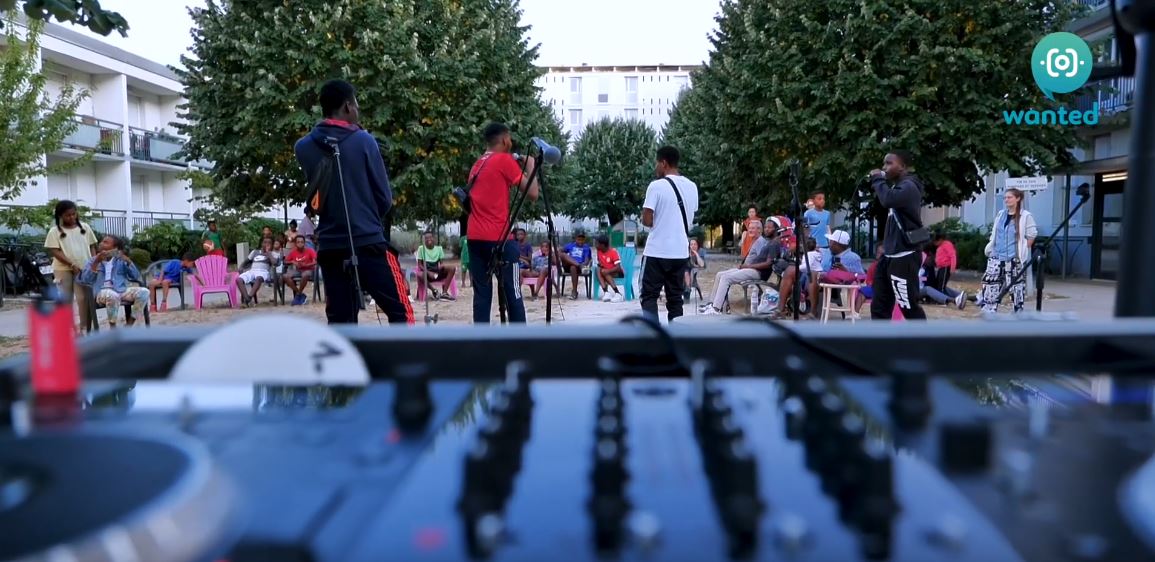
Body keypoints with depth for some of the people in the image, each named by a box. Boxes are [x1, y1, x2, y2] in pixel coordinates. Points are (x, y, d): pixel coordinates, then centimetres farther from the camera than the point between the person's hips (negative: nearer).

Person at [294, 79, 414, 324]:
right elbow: (385, 197, 1)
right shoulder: (363, 141, -5)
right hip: (369, 244, -4)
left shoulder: (304, 148, 5)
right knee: (401, 313, 3)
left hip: (330, 249, 5)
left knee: (339, 322, 8)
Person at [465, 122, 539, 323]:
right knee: (513, 294, -1)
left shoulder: (477, 165, 19)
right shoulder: (505, 160, -3)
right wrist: (530, 166, 8)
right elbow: (532, 194, -8)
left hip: (475, 237, 7)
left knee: (481, 294, 5)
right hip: (499, 237, -7)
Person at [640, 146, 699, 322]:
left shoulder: (656, 186, -11)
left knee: (649, 296, 3)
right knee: (675, 298, 11)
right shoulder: (692, 187, 8)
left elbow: (647, 221, -11)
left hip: (657, 251, -5)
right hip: (680, 251, 5)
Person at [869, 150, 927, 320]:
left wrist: (877, 179, -18)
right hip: (890, 256, 10)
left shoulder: (909, 186, -12)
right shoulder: (898, 186, 18)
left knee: (909, 308, -2)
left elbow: (888, 200, -30)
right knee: (879, 306, 9)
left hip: (904, 258, -10)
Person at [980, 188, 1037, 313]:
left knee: (1016, 287, -1)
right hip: (996, 257, 6)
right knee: (989, 285, 2)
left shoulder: (1025, 216, -7)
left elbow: (1031, 235, -4)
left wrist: (1022, 251, -6)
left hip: (1015, 259, -6)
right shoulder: (1000, 214, 12)